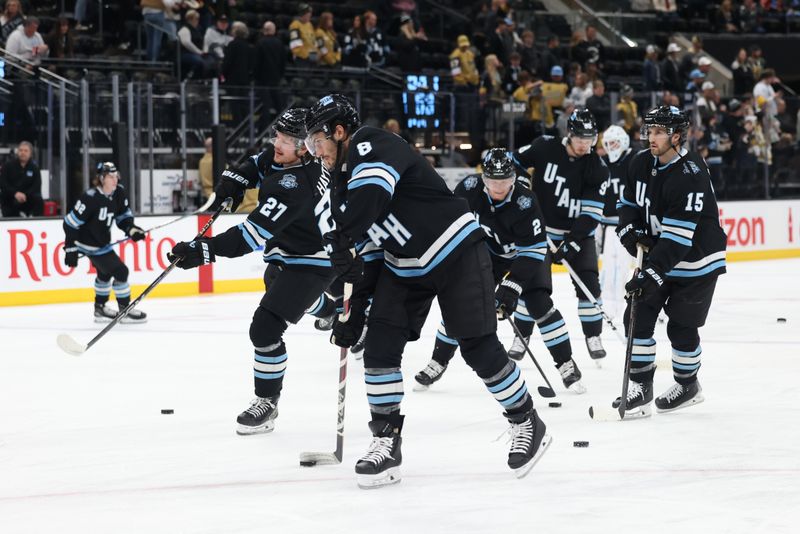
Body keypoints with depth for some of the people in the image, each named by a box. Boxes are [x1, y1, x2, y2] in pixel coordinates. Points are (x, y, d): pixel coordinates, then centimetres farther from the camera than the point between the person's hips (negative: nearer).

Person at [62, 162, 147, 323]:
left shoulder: (119, 193, -6)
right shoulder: (91, 198, -28)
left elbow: (123, 216, 8)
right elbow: (71, 222, -23)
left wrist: (131, 229, -12)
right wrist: (71, 248, -22)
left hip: (102, 241, 9)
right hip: (89, 244, -9)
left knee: (105, 272, 25)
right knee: (120, 271, -10)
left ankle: (100, 309, 42)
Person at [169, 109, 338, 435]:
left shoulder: (294, 187, -38)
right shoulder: (280, 156, -12)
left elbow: (254, 234, -42)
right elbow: (257, 166, 12)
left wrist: (203, 251, -45)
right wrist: (234, 181, -8)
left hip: (310, 263, -11)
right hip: (285, 255, 11)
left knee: (265, 328, -20)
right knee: (289, 292, 40)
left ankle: (266, 403, -4)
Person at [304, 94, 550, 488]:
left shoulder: (372, 146, -17)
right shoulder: (343, 183, 10)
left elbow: (375, 187, -40)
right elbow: (366, 250, 12)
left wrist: (341, 241, -37)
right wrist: (352, 310, 7)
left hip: (455, 251, -9)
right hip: (403, 266, 9)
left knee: (479, 347, -6)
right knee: (380, 346, -4)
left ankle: (527, 424, 13)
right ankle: (386, 444, 3)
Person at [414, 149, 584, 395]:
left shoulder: (525, 202, -34)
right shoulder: (470, 188, -25)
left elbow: (533, 250, -31)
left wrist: (512, 286, -37)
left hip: (521, 255, -3)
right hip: (484, 252, 3)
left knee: (539, 305, -16)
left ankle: (566, 364, -3)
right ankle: (438, 363, 12)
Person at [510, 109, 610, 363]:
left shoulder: (596, 167, -12)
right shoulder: (546, 147, -13)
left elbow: (592, 212, -16)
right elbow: (514, 162, 3)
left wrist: (572, 242, -24)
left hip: (577, 232, 0)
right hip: (541, 228, 0)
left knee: (588, 282, -9)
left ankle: (593, 337, 5)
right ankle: (522, 336, 9)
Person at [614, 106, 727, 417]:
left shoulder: (690, 176, -27)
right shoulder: (641, 163, -3)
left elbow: (678, 236, -30)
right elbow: (628, 202, 12)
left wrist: (652, 273, -33)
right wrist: (630, 231, -8)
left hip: (696, 262, -7)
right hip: (658, 253, 7)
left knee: (681, 327, -1)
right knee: (638, 316, -2)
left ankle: (687, 385, 22)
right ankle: (641, 387, 5)